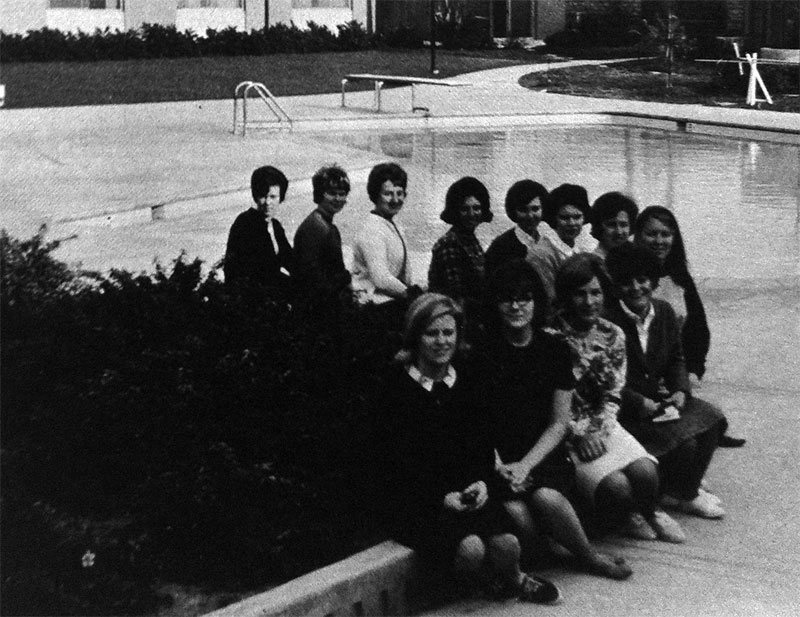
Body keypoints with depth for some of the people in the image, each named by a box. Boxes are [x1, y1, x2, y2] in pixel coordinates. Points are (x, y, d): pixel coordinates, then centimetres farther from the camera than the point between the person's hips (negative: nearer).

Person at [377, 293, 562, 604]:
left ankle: (511, 578, 14)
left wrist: (482, 482, -9)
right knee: (471, 549, -29)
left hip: (470, 493, 4)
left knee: (507, 545, -22)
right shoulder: (395, 388, -6)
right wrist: (441, 497, -16)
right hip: (418, 502, -4)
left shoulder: (467, 381, 11)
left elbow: (484, 442, 12)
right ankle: (489, 581, 7)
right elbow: (395, 462, -7)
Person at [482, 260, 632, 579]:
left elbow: (559, 423, 4)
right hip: (497, 458, -1)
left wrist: (526, 465, -10)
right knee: (516, 513, -30)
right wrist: (499, 467, -14)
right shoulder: (483, 352, 2)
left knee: (547, 498, -31)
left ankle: (587, 555, -4)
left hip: (543, 455, 1)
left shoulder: (555, 349, 7)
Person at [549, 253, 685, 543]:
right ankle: (625, 517, 13)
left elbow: (612, 396, 7)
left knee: (645, 473, -20)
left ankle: (649, 513, 15)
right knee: (616, 486, -25)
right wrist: (579, 433, -16)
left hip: (602, 425, 5)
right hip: (566, 432, -5)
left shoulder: (612, 335, 5)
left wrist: (598, 429, -10)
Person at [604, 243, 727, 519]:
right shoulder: (608, 322, -19)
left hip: (660, 398, 8)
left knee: (712, 418, -7)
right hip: (626, 408, -8)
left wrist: (681, 390, -5)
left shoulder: (664, 312, 5)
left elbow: (676, 359, 14)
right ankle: (685, 496, 9)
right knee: (684, 441, -21)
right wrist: (640, 403, -23)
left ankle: (683, 488, 9)